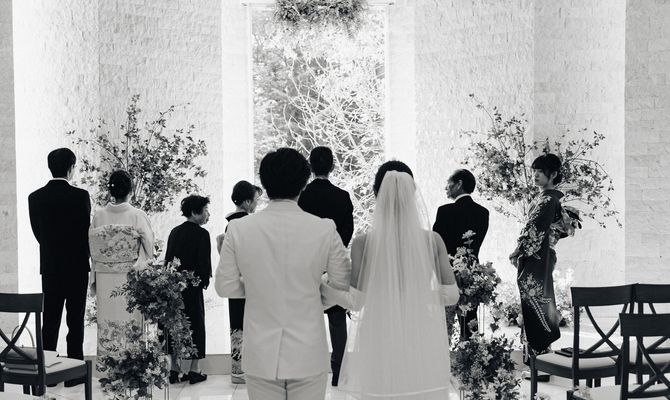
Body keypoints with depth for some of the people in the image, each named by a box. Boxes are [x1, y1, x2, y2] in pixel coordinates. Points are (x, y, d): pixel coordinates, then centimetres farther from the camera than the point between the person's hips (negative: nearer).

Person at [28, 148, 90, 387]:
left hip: (49, 267, 4)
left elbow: (38, 232, 5)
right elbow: (87, 231, -7)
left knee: (50, 320, 10)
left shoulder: (35, 197, 0)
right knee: (75, 321, 4)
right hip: (77, 266, -4)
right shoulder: (80, 196, -13)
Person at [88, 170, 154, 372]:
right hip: (130, 278, -2)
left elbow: (92, 249, 3)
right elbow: (149, 247, -4)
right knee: (130, 323, 5)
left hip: (104, 278, 2)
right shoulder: (138, 215, -9)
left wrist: (94, 279, 11)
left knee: (106, 321, 10)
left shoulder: (99, 215, -2)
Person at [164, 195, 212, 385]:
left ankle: (174, 368, 13)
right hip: (193, 288, -6)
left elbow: (168, 259, 8)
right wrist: (205, 281, 1)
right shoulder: (201, 234, -12)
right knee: (195, 325, 4)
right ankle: (194, 369, 6)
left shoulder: (175, 232, 7)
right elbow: (204, 262, -15)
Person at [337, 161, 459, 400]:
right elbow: (451, 294, -1)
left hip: (380, 345, -1)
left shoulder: (363, 243, -10)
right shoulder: (432, 240, -5)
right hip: (422, 343, 1)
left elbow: (356, 300, -9)